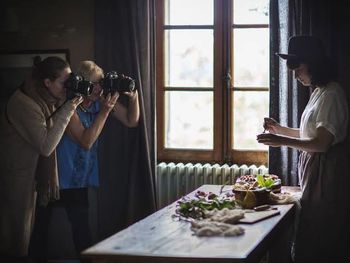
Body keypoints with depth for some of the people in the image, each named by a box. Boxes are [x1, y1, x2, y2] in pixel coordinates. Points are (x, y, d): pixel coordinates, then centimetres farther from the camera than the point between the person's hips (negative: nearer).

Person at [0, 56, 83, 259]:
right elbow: (46, 146, -27)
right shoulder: (25, 104, -24)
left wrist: (72, 104, -8)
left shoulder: (47, 99, 1)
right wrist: (67, 110, -26)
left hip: (32, 173, 8)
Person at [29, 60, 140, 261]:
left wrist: (134, 96, -15)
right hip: (54, 175, -5)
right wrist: (105, 111, -30)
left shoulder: (102, 100, -4)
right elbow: (86, 141, -25)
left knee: (81, 225, 6)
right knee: (43, 222, 6)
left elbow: (131, 121, 3)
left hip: (79, 175, 5)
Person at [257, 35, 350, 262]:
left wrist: (282, 141, -23)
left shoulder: (331, 94, -15)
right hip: (315, 169, 9)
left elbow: (322, 142, -21)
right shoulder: (319, 91, 15)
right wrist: (280, 129, 11)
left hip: (326, 171, -9)